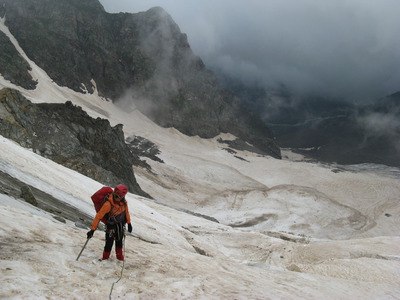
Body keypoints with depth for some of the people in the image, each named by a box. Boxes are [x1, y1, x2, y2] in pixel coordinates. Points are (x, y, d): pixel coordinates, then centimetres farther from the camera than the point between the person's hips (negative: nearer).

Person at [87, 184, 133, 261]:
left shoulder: (123, 202, -17)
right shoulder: (108, 204, -32)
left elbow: (126, 211, 4)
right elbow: (99, 216, -28)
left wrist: (129, 223, 12)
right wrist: (92, 229, -29)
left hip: (120, 224, 5)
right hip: (111, 225, -5)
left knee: (119, 241, 21)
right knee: (109, 243, -3)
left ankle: (120, 257, 44)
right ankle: (105, 259, 23)